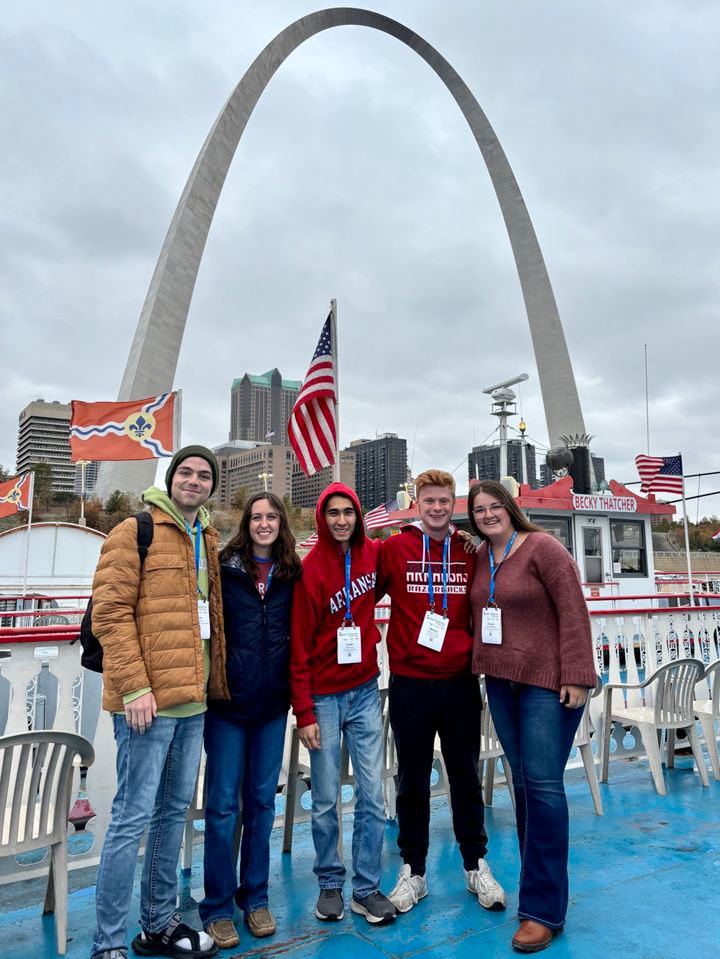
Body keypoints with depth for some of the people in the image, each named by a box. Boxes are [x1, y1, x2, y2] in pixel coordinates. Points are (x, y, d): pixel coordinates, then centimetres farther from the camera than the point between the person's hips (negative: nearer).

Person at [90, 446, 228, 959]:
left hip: (192, 701, 8)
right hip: (148, 701, -8)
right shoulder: (135, 533, -7)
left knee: (175, 811, 17)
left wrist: (210, 682, 13)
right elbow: (110, 613, -13)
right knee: (134, 816, 0)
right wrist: (134, 686, -18)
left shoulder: (206, 541, 15)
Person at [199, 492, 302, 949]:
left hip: (272, 703, 3)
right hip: (228, 701, -2)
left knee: (262, 801, 13)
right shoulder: (224, 568, -4)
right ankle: (218, 906, 22)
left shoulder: (293, 575, 4)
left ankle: (255, 897, 30)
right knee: (223, 804, 5)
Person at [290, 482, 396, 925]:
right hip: (324, 695, -3)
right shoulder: (311, 568, -12)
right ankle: (330, 884, 26)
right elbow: (299, 645, -10)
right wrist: (304, 712, -11)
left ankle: (367, 888, 21)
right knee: (326, 800, 6)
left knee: (373, 796, 6)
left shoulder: (373, 553, -2)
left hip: (365, 690, 3)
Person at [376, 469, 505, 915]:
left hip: (460, 681, 2)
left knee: (466, 775, 15)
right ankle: (413, 869, 30)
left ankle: (476, 864, 34)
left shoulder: (471, 551, 2)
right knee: (413, 779, 12)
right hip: (410, 682, -1)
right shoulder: (394, 548, -4)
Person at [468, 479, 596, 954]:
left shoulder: (543, 547, -11)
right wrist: (481, 666, 8)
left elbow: (574, 612, -14)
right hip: (501, 681, 6)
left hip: (547, 681, -6)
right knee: (522, 781, 13)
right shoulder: (480, 557, 7)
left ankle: (544, 909, 6)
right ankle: (540, 879, 29)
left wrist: (577, 677, -17)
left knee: (543, 784, -5)